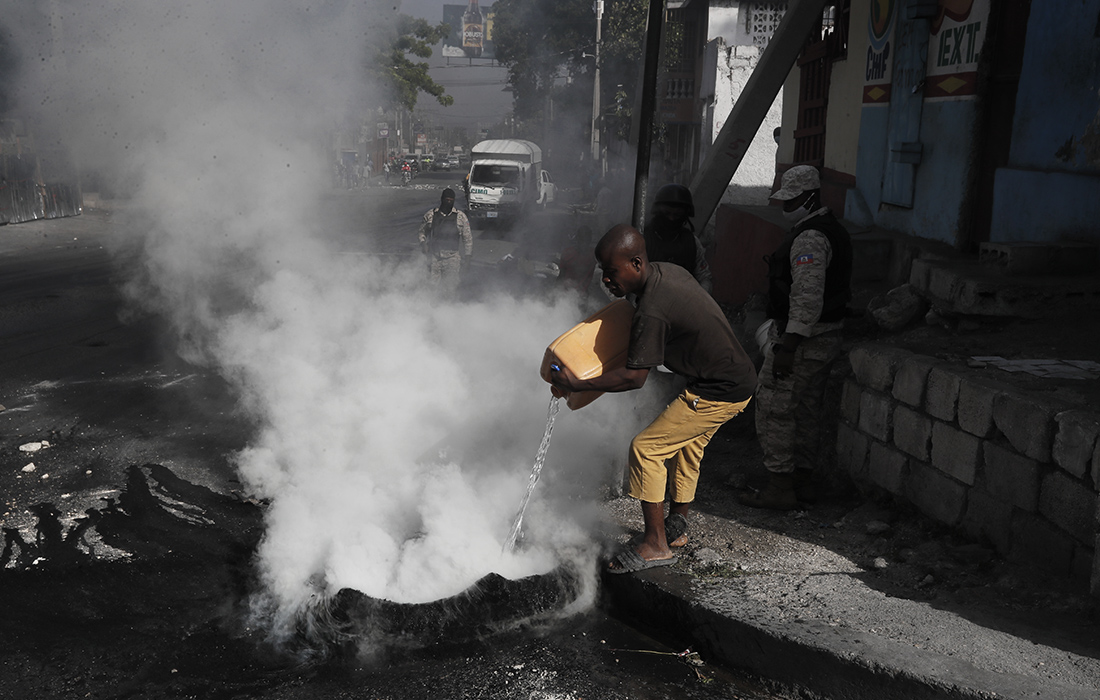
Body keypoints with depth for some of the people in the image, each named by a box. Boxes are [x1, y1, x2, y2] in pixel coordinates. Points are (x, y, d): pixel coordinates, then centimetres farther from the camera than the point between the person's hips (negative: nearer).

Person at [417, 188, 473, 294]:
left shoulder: (461, 217, 4)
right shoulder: (431, 214, 6)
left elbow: (468, 238, 9)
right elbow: (421, 230, 19)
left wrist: (466, 256, 6)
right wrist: (422, 242, -2)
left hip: (453, 256, -1)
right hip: (435, 256, 1)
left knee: (451, 285, -9)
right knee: (434, 284, 0)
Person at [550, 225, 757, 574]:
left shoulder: (652, 311, -26)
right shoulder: (667, 271, 2)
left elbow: (634, 377, -23)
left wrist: (576, 384, -17)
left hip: (719, 392, -10)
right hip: (739, 377, 10)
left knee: (645, 448, -7)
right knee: (688, 446, 23)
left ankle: (656, 545, 1)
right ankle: (676, 528, 38)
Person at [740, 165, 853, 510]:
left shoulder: (810, 238, -19)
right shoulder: (833, 230, 16)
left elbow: (807, 297, -27)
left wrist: (787, 346, -29)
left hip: (800, 338, -11)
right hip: (826, 338, 11)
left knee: (774, 409, -4)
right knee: (807, 410, 16)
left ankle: (779, 487, 0)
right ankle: (802, 478, 25)